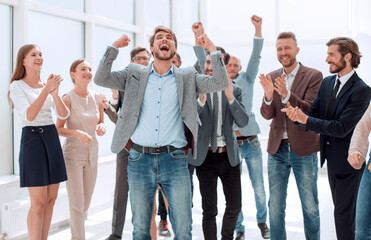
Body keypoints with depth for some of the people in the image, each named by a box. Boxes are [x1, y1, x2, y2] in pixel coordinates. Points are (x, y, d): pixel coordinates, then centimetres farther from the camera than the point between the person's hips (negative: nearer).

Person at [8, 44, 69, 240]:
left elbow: (64, 114, 3)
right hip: (32, 138, -6)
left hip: (52, 138, 6)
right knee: (39, 201, -8)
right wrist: (46, 90, -21)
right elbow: (29, 115, -17)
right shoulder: (17, 86, -3)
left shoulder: (47, 84, 12)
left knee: (51, 198, 6)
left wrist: (54, 93, -13)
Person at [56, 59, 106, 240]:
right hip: (73, 153, -5)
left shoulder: (97, 98, 4)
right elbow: (58, 129, -8)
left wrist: (102, 128, -7)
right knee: (76, 204, -8)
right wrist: (77, 133, -24)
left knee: (86, 203, 11)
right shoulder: (68, 99, -10)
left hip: (92, 153, 5)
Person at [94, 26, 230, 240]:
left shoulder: (187, 78, 10)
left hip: (174, 160, 0)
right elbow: (101, 79, 3)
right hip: (139, 160, 1)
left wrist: (213, 50, -3)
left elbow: (221, 83, 1)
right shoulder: (135, 74, 11)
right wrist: (114, 47, -2)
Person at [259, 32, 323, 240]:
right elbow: (267, 115, 0)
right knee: (275, 206, 10)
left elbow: (311, 110, -16)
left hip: (303, 149, -3)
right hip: (277, 149, 4)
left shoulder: (313, 76, -6)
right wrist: (268, 96, -21)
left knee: (310, 207, 6)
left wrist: (286, 94, -31)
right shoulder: (272, 78, 7)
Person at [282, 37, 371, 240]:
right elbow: (313, 113, 4)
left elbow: (341, 128, -24)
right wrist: (297, 114, -19)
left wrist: (305, 119, -23)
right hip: (331, 157, 8)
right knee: (340, 208, 20)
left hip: (347, 161, -8)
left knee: (343, 213, -1)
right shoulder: (327, 83, 6)